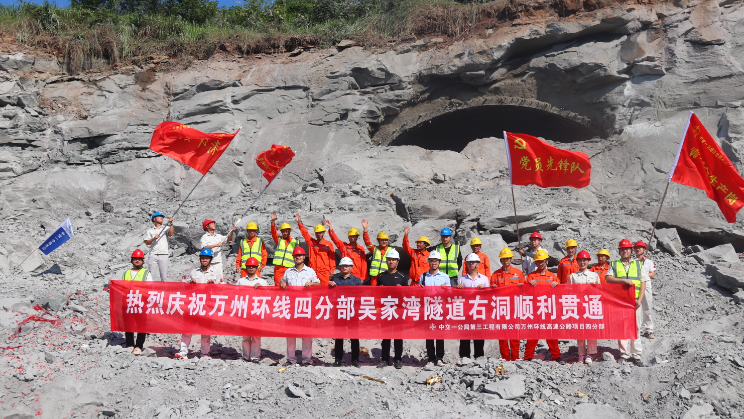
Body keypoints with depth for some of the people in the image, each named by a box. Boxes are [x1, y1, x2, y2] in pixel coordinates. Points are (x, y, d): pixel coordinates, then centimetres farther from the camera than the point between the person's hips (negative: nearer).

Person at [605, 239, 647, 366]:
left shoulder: (638, 264, 14)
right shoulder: (614, 264, 11)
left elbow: (643, 283, 9)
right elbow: (607, 278, -5)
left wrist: (640, 299, -4)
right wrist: (624, 280, -16)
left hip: (635, 302, 0)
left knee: (635, 327, 0)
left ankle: (636, 355, 7)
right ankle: (624, 354, 7)